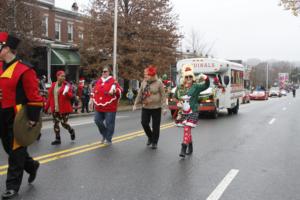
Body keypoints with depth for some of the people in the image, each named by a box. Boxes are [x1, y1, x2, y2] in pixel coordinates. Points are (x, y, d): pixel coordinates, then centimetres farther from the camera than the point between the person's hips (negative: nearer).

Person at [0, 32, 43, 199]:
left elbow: (34, 96, -16)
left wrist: (33, 117, -17)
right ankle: (32, 165, 42)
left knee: (16, 151, 3)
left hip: (17, 118, -8)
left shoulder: (24, 69, -16)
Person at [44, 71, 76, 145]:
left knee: (64, 123, -2)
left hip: (64, 108, -4)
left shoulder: (67, 85, -5)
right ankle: (57, 139, 15)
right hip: (55, 109, 4)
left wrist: (67, 93, -32)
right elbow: (50, 97, 11)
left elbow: (71, 96, -10)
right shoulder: (53, 85, 7)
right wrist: (46, 107, 12)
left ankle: (71, 131, 28)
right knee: (56, 123, 6)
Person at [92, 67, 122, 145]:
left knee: (109, 123, 0)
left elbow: (119, 90, -12)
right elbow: (94, 91, 22)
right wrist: (92, 100, 16)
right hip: (99, 107, 6)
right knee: (97, 121, 9)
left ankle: (108, 139, 15)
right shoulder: (98, 81, 12)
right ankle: (104, 134, 32)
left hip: (109, 108, -6)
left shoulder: (113, 81, -7)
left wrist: (114, 90, -32)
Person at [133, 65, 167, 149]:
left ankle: (154, 142, 18)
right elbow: (140, 94, 10)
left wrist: (164, 107, -14)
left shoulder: (159, 83, -8)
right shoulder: (144, 82, 5)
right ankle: (150, 137, 29)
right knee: (144, 123, 3)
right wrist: (136, 104, 6)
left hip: (156, 108, -4)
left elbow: (163, 96, -8)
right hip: (145, 107, 4)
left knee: (155, 126, 2)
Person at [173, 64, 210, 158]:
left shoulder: (196, 86, -6)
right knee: (187, 130, 15)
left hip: (192, 112, -5)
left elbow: (206, 86, -21)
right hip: (183, 112, 5)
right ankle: (190, 147, 32)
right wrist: (178, 102, 8)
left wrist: (205, 78, -37)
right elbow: (175, 96, 24)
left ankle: (183, 149, -15)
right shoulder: (180, 87, 7)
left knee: (187, 129, -16)